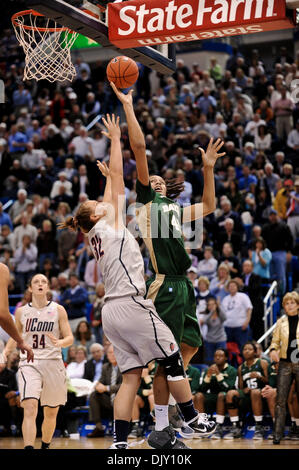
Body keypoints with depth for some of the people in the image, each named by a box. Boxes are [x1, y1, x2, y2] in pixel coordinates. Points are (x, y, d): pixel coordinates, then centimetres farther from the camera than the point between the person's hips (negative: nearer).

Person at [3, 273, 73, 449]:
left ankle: (45, 446, 32)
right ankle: (29, 448, -30)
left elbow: (70, 338, 3)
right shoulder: (21, 312, 7)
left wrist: (59, 342, -19)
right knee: (30, 407, -22)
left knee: (51, 413, 10)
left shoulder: (58, 310, 3)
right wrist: (4, 354, 6)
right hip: (29, 363, -1)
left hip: (53, 363, 1)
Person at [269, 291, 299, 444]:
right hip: (285, 363, 2)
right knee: (280, 399, -2)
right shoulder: (281, 322, 9)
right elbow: (275, 340, 13)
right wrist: (273, 350, -8)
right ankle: (277, 434, 0)